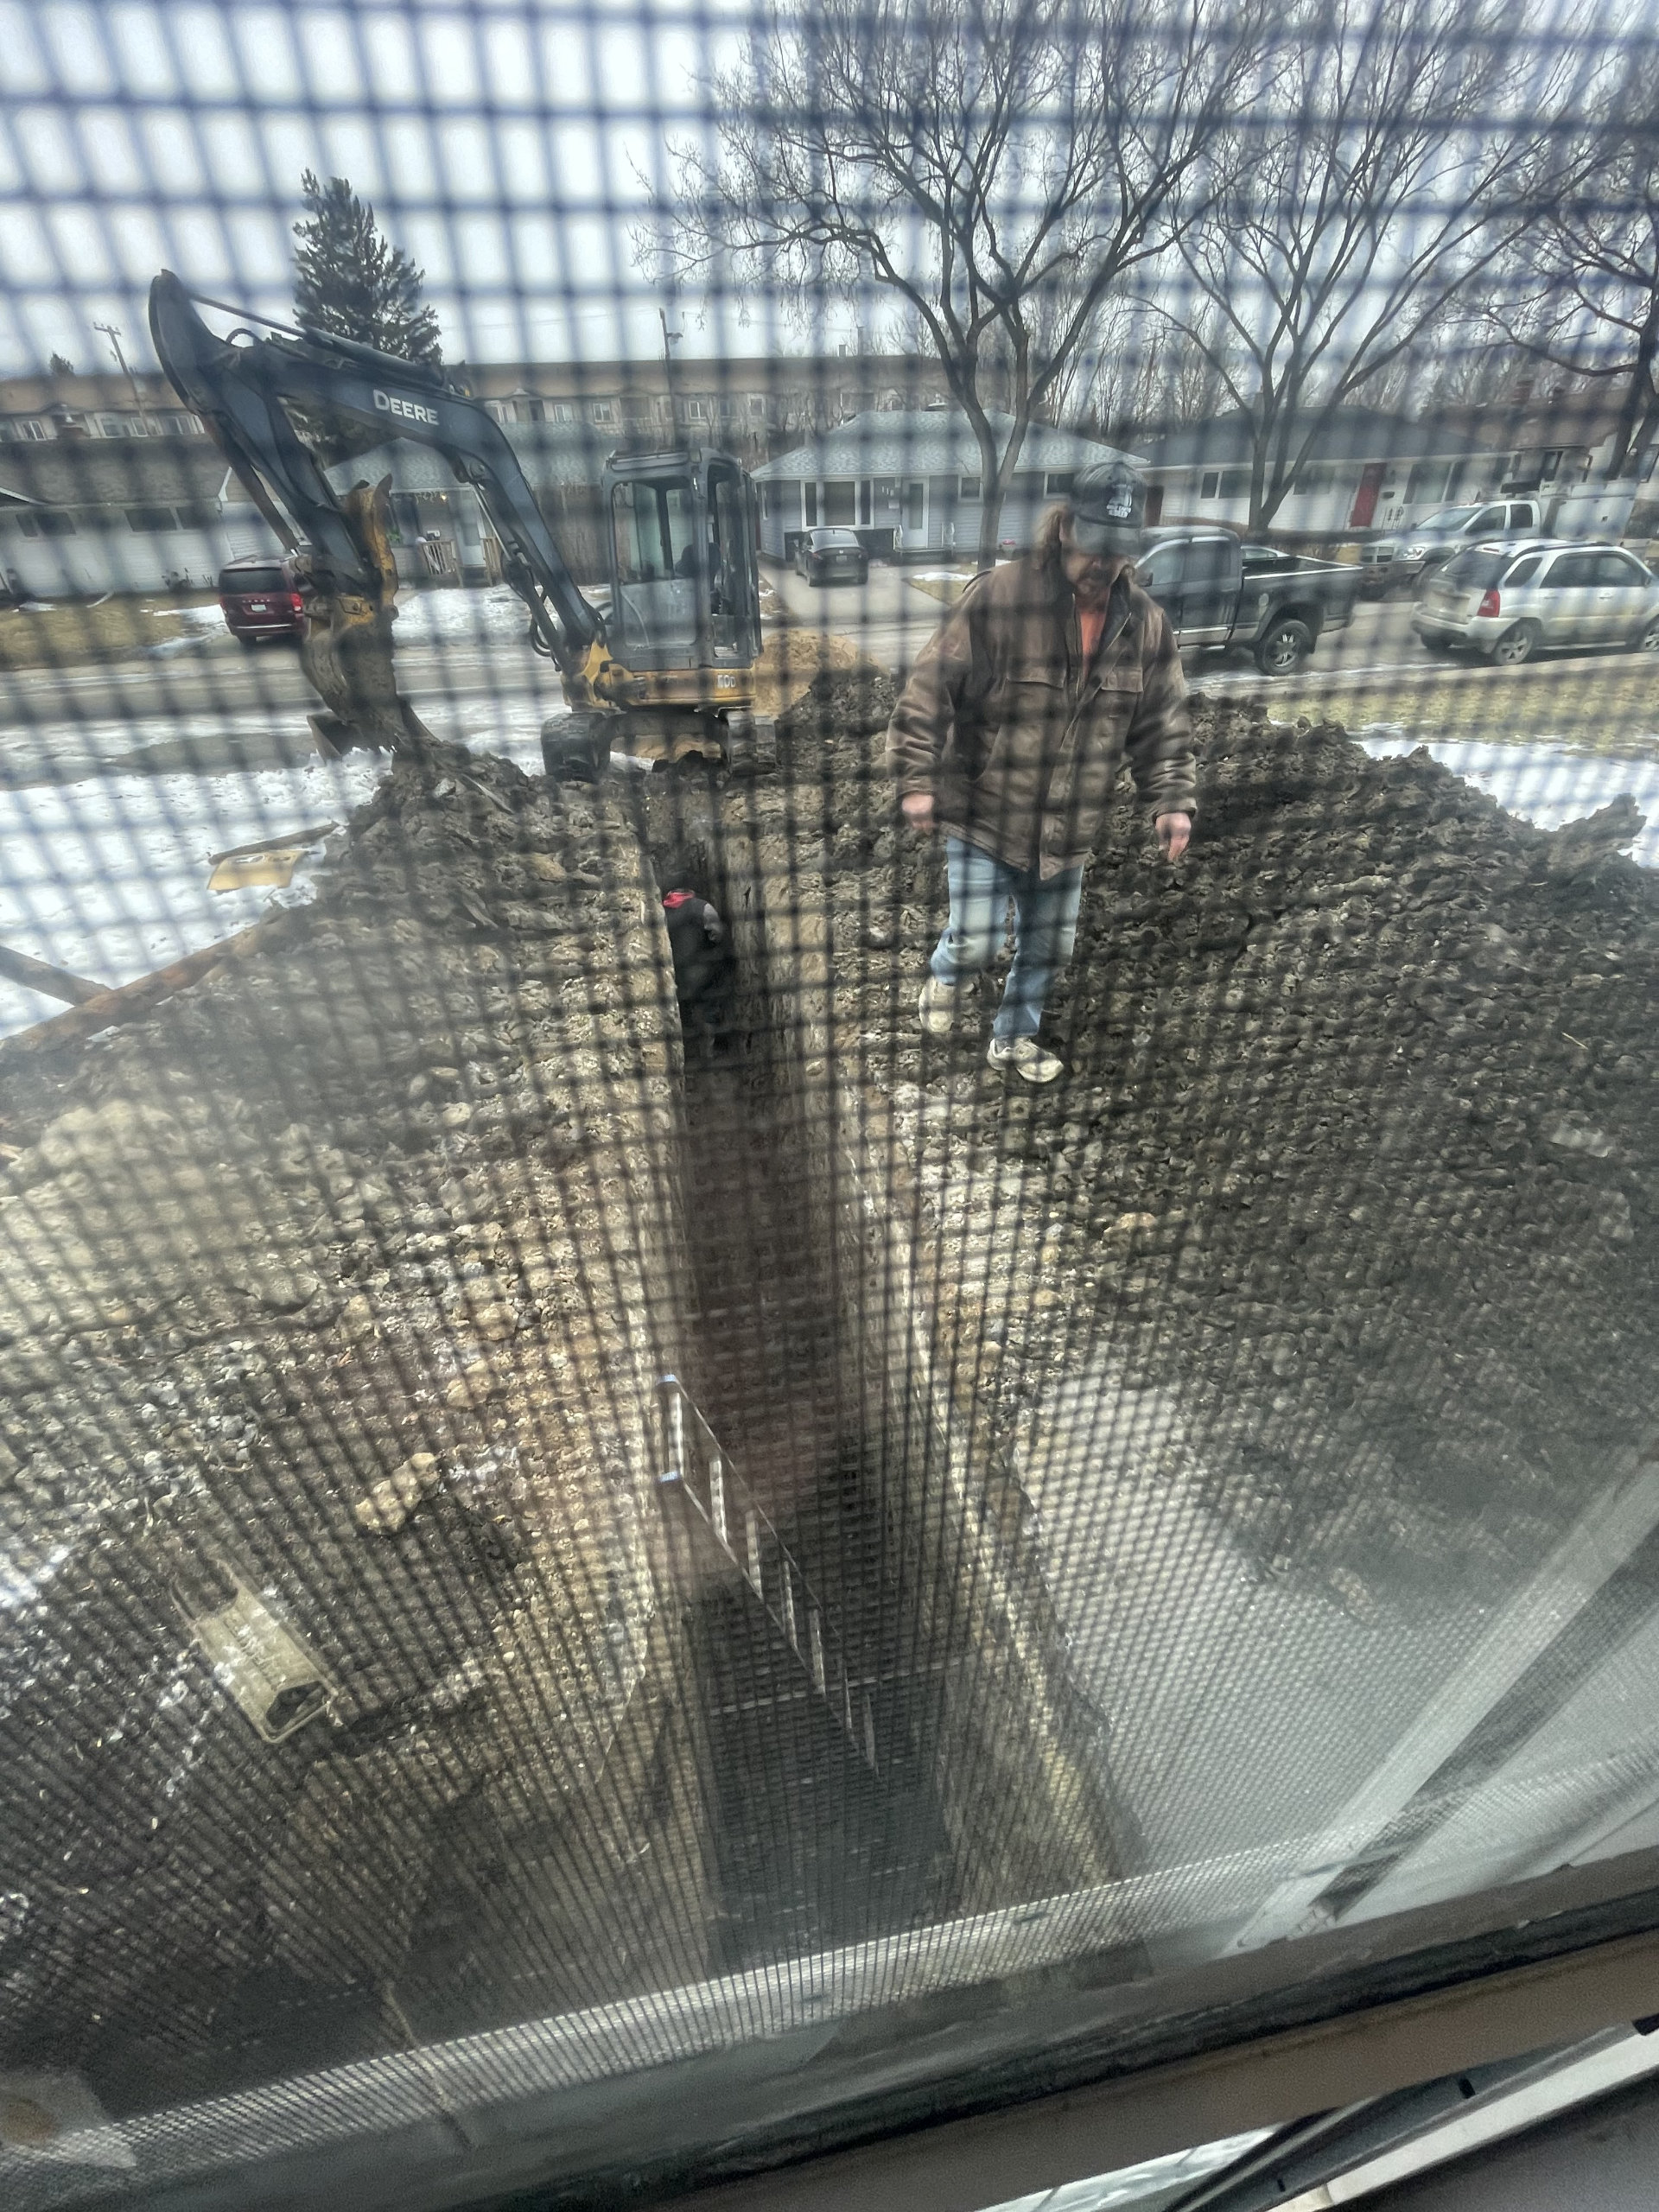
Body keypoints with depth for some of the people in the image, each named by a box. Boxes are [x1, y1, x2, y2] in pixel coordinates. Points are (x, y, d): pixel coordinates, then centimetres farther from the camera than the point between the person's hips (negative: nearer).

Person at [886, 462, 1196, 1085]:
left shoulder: (1146, 624, 0)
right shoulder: (997, 597, -15)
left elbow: (1163, 725, 7)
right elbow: (929, 691, -14)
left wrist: (1173, 799, -3)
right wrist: (918, 779, -19)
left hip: (1067, 832, 5)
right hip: (983, 818, -4)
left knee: (1051, 946, 14)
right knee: (975, 942, -5)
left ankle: (1014, 1037, 39)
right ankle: (946, 975, 33)